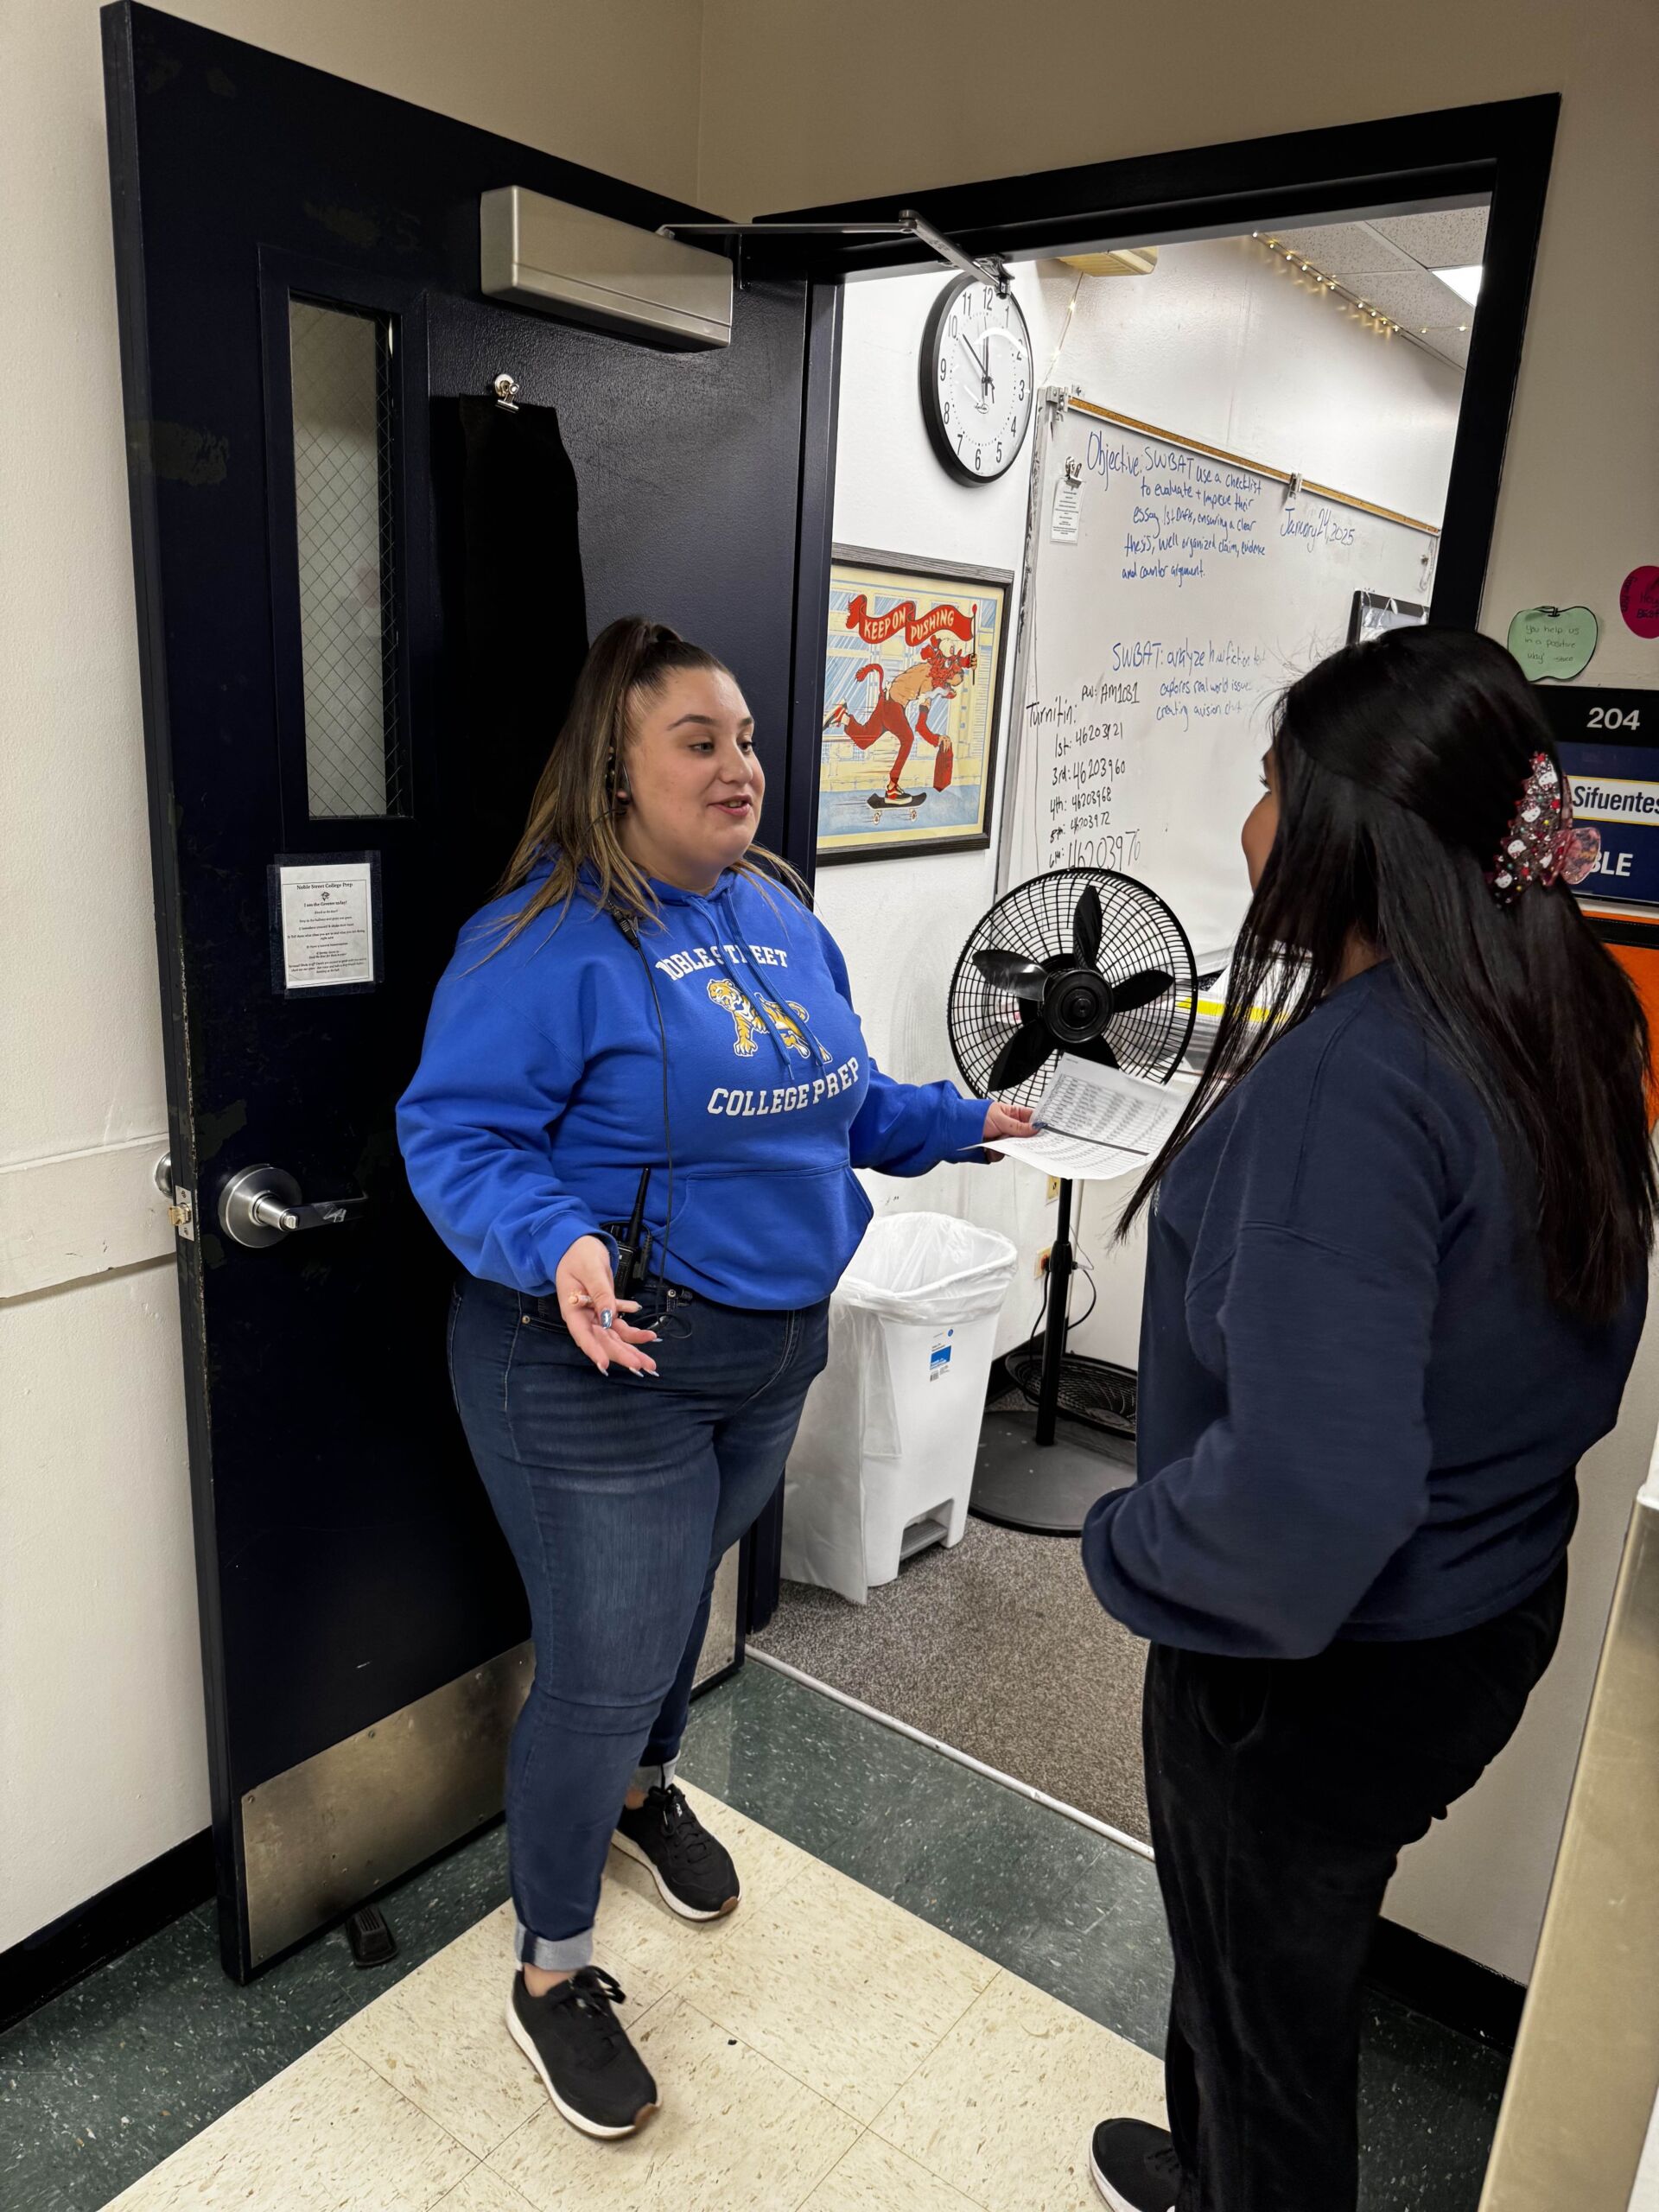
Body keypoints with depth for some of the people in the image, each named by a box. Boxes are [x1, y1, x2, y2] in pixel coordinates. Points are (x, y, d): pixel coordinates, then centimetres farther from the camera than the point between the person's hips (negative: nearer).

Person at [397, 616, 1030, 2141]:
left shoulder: (778, 914, 7)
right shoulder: (548, 939, -18)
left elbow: (834, 1101, 16)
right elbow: (455, 1137, -21)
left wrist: (961, 1124, 6)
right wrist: (554, 1244, -37)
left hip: (769, 1352, 8)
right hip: (603, 1370, -7)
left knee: (681, 1597, 27)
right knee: (604, 1668, 3)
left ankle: (644, 1787, 57)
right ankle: (552, 1970, 29)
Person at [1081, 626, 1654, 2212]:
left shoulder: (1351, 1079, -31)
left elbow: (1309, 1481, -36)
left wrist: (1129, 1552, -18)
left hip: (1316, 1662, -8)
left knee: (1269, 2015, 19)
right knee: (1265, 1960, 32)